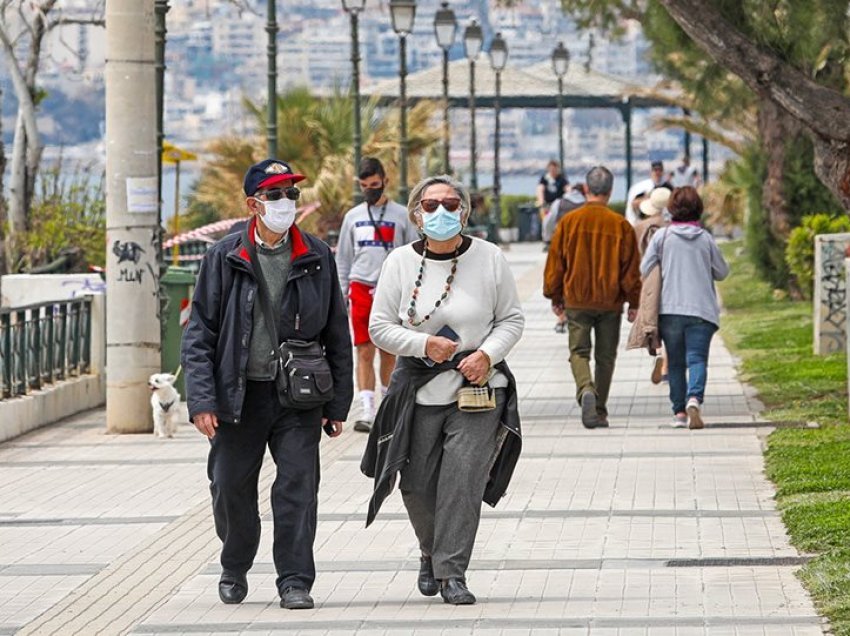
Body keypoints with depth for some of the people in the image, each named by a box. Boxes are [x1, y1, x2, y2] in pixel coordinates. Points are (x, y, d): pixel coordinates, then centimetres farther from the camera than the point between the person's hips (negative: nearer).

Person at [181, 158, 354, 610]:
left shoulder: (317, 258, 4)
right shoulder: (224, 258, 0)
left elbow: (337, 335, 9)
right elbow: (199, 333, -1)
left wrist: (337, 403, 6)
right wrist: (201, 400, -9)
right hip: (238, 394, 0)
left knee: (298, 485, -7)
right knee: (231, 488, 9)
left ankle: (295, 581, 1)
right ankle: (235, 569, 32)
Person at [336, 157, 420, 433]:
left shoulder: (402, 215, 3)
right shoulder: (353, 216, 11)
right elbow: (343, 259, 15)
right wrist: (340, 294, 8)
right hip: (361, 289, 1)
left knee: (389, 351, 5)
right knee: (364, 352, -5)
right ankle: (367, 411, -9)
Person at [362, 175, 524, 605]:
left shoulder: (489, 258, 1)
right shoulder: (400, 263, 1)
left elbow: (512, 320, 8)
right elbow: (380, 327, 3)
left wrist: (488, 354, -10)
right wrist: (424, 344, -13)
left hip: (477, 388, -1)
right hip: (419, 391, 1)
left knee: (463, 477, -13)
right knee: (418, 485, 4)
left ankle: (452, 572, -7)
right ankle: (431, 553, 32)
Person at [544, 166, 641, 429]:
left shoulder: (569, 222, -4)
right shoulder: (621, 225, -5)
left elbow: (555, 262, 2)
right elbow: (631, 267, -1)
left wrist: (555, 296, 14)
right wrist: (633, 302, 8)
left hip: (576, 300, 0)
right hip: (610, 302, 1)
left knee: (579, 351, 4)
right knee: (605, 356, 12)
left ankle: (586, 390, -25)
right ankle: (600, 411, 17)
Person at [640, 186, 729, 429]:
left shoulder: (661, 236, -1)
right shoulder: (706, 239, 2)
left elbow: (644, 270, 2)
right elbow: (722, 272, 10)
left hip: (669, 309, 1)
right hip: (702, 309, -1)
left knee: (676, 363, 12)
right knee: (697, 358, -6)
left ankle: (679, 411, 9)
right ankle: (694, 398, -31)